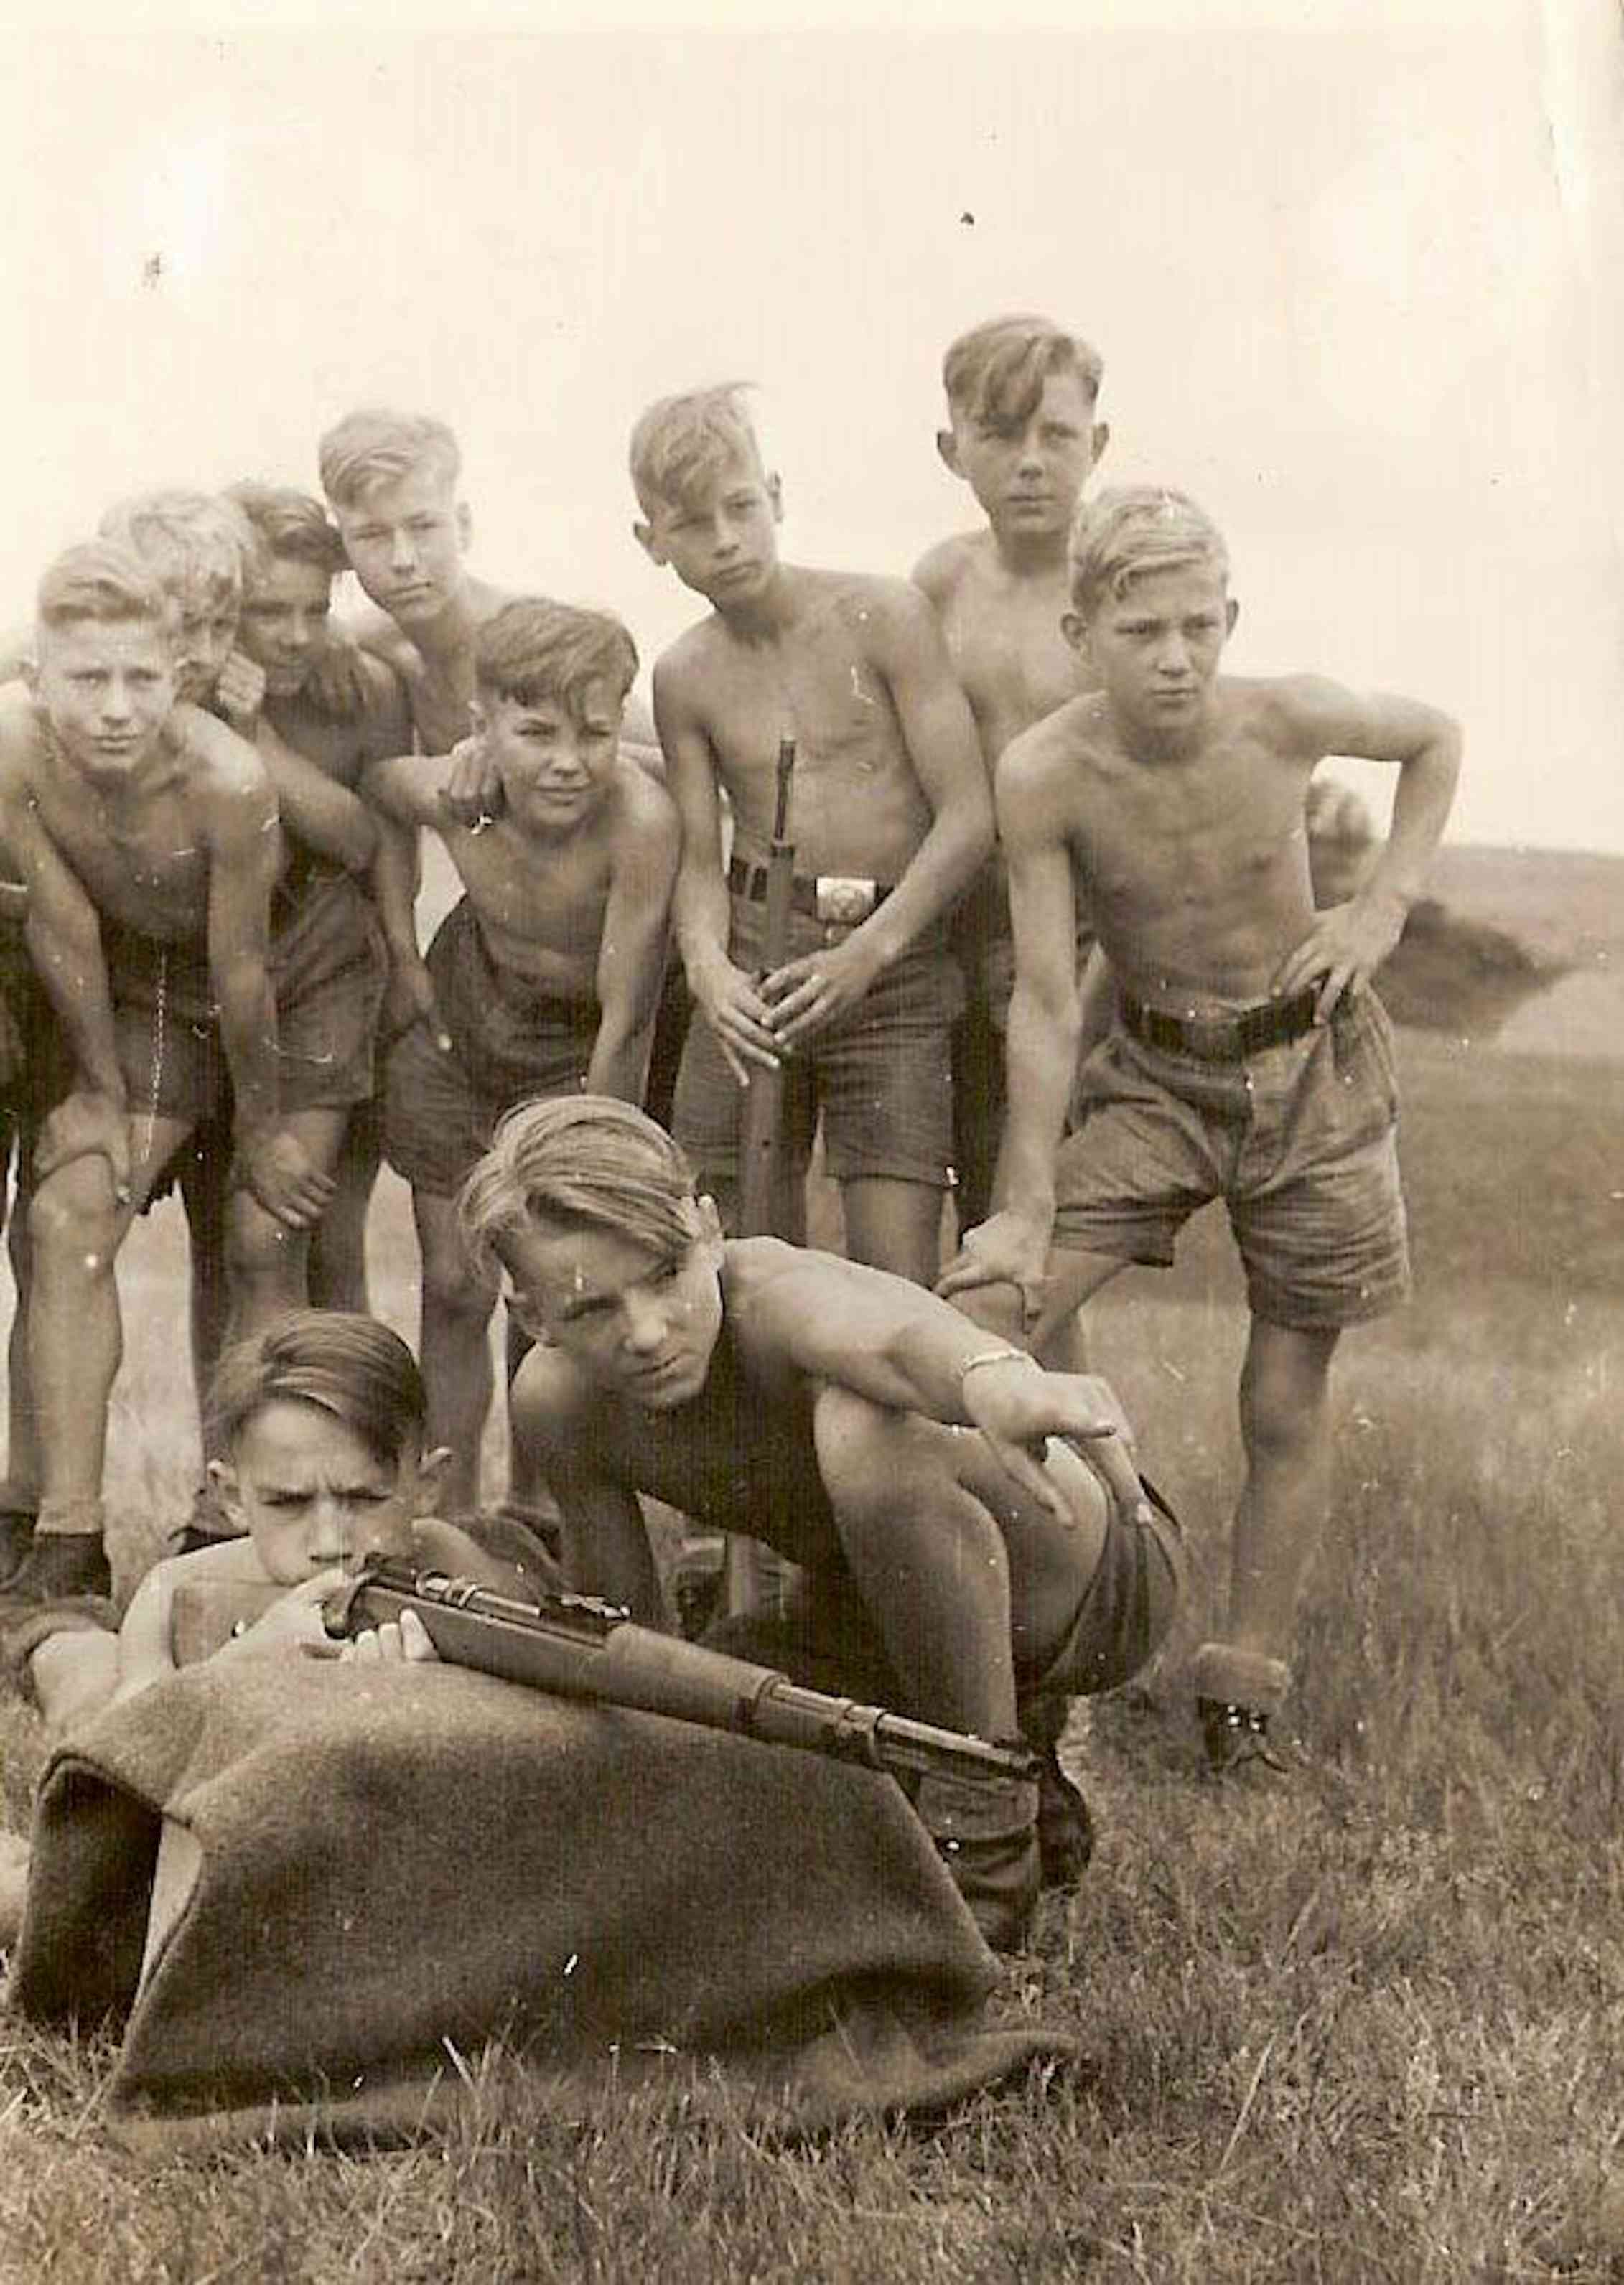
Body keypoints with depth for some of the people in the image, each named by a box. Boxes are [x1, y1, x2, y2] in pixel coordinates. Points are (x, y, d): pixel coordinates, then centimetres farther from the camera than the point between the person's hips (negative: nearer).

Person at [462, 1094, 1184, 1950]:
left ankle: (988, 1850, -19)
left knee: (861, 1430, -37)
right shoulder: (557, 1402, -14)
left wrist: (993, 1375, -80)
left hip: (1096, 1579, -7)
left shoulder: (773, 1296, -33)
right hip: (890, 1611, 7)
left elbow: (891, 1332, -60)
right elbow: (619, 1632, 2)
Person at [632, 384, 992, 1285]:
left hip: (895, 960, -3)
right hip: (753, 960, 3)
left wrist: (868, 952, -19)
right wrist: (708, 968, -17)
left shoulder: (883, 616, -5)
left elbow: (968, 814, -8)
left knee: (897, 1294, -8)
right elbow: (699, 859, 5)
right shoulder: (684, 678, 6)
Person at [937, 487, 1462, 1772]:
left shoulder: (1284, 719, -19)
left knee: (1288, 1401, 5)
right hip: (1158, 1077, 1)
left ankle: (1246, 1693, 18)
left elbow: (1436, 739, 3)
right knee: (978, 1319, -17)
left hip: (1313, 1066, 0)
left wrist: (1382, 908, -7)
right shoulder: (1043, 774, -20)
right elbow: (1046, 1005, -16)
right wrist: (1027, 1211, -17)